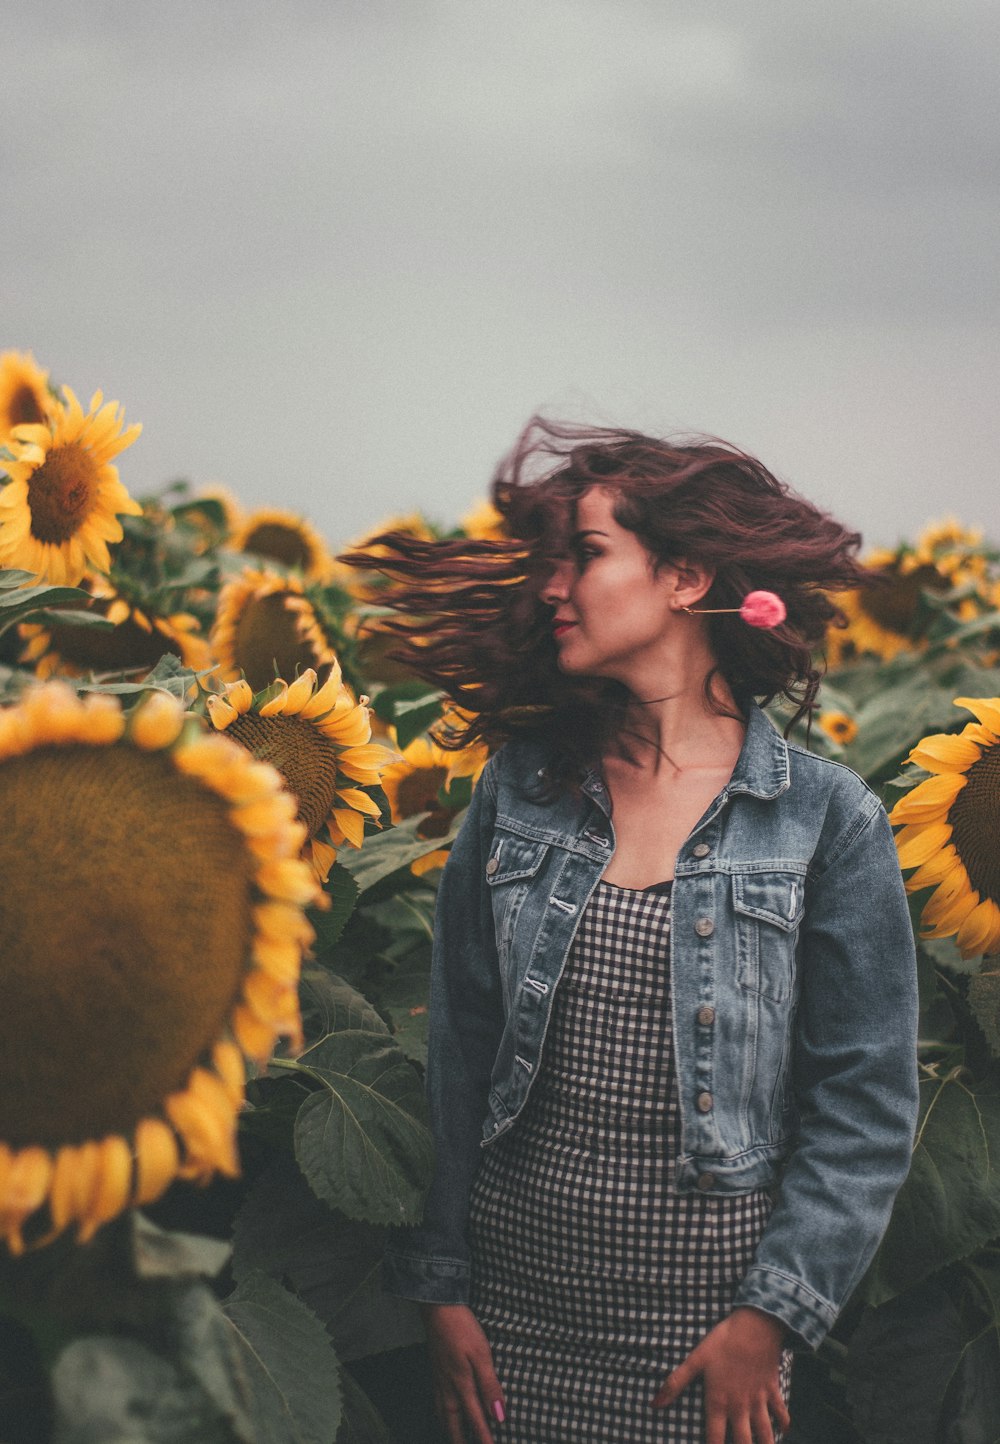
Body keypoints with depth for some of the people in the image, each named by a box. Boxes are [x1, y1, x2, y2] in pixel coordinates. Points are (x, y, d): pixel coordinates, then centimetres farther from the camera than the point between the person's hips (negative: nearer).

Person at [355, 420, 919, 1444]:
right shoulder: (517, 792, 2)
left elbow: (866, 1100, -5)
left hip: (707, 1316, -2)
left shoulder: (828, 819, -7)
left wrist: (772, 1316, -9)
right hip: (513, 1293, 3)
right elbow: (454, 1051, 4)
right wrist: (442, 1284, 1)